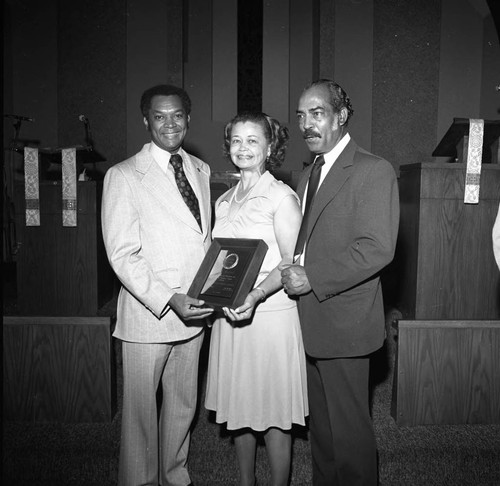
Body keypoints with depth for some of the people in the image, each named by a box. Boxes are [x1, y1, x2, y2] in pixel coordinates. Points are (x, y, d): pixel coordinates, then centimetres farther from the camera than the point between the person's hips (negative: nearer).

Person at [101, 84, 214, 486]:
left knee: (184, 403, 19)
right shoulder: (123, 176, -8)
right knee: (141, 408, 9)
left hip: (194, 312, 6)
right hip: (148, 314, -5)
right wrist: (168, 300, -21)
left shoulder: (201, 170, 10)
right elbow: (122, 253, -13)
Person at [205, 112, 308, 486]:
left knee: (273, 413, 5)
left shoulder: (282, 197, -7)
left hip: (269, 313, -6)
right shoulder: (225, 201, 13)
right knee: (239, 408, 16)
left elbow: (291, 262, -13)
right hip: (229, 315, 6)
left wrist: (255, 296, -27)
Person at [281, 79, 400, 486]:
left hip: (344, 323, -8)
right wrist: (293, 270, 1)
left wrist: (312, 277, -19)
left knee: (349, 429, 6)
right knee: (321, 425, 21)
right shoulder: (308, 174, 16)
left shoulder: (373, 171, -11)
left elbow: (377, 249, -20)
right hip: (311, 321, 8)